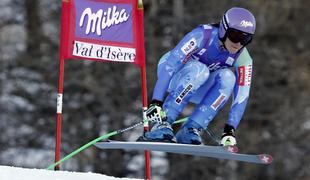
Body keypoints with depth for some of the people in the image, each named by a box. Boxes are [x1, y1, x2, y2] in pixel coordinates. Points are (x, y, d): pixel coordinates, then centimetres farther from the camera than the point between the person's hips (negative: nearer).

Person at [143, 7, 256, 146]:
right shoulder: (203, 35, -30)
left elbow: (241, 96, -18)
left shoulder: (243, 59, -18)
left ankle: (191, 129, -28)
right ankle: (162, 124, -33)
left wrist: (230, 130, -29)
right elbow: (170, 65, -35)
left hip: (198, 90, 4)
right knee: (199, 70, -36)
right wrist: (156, 102, -43)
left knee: (228, 77, -28)